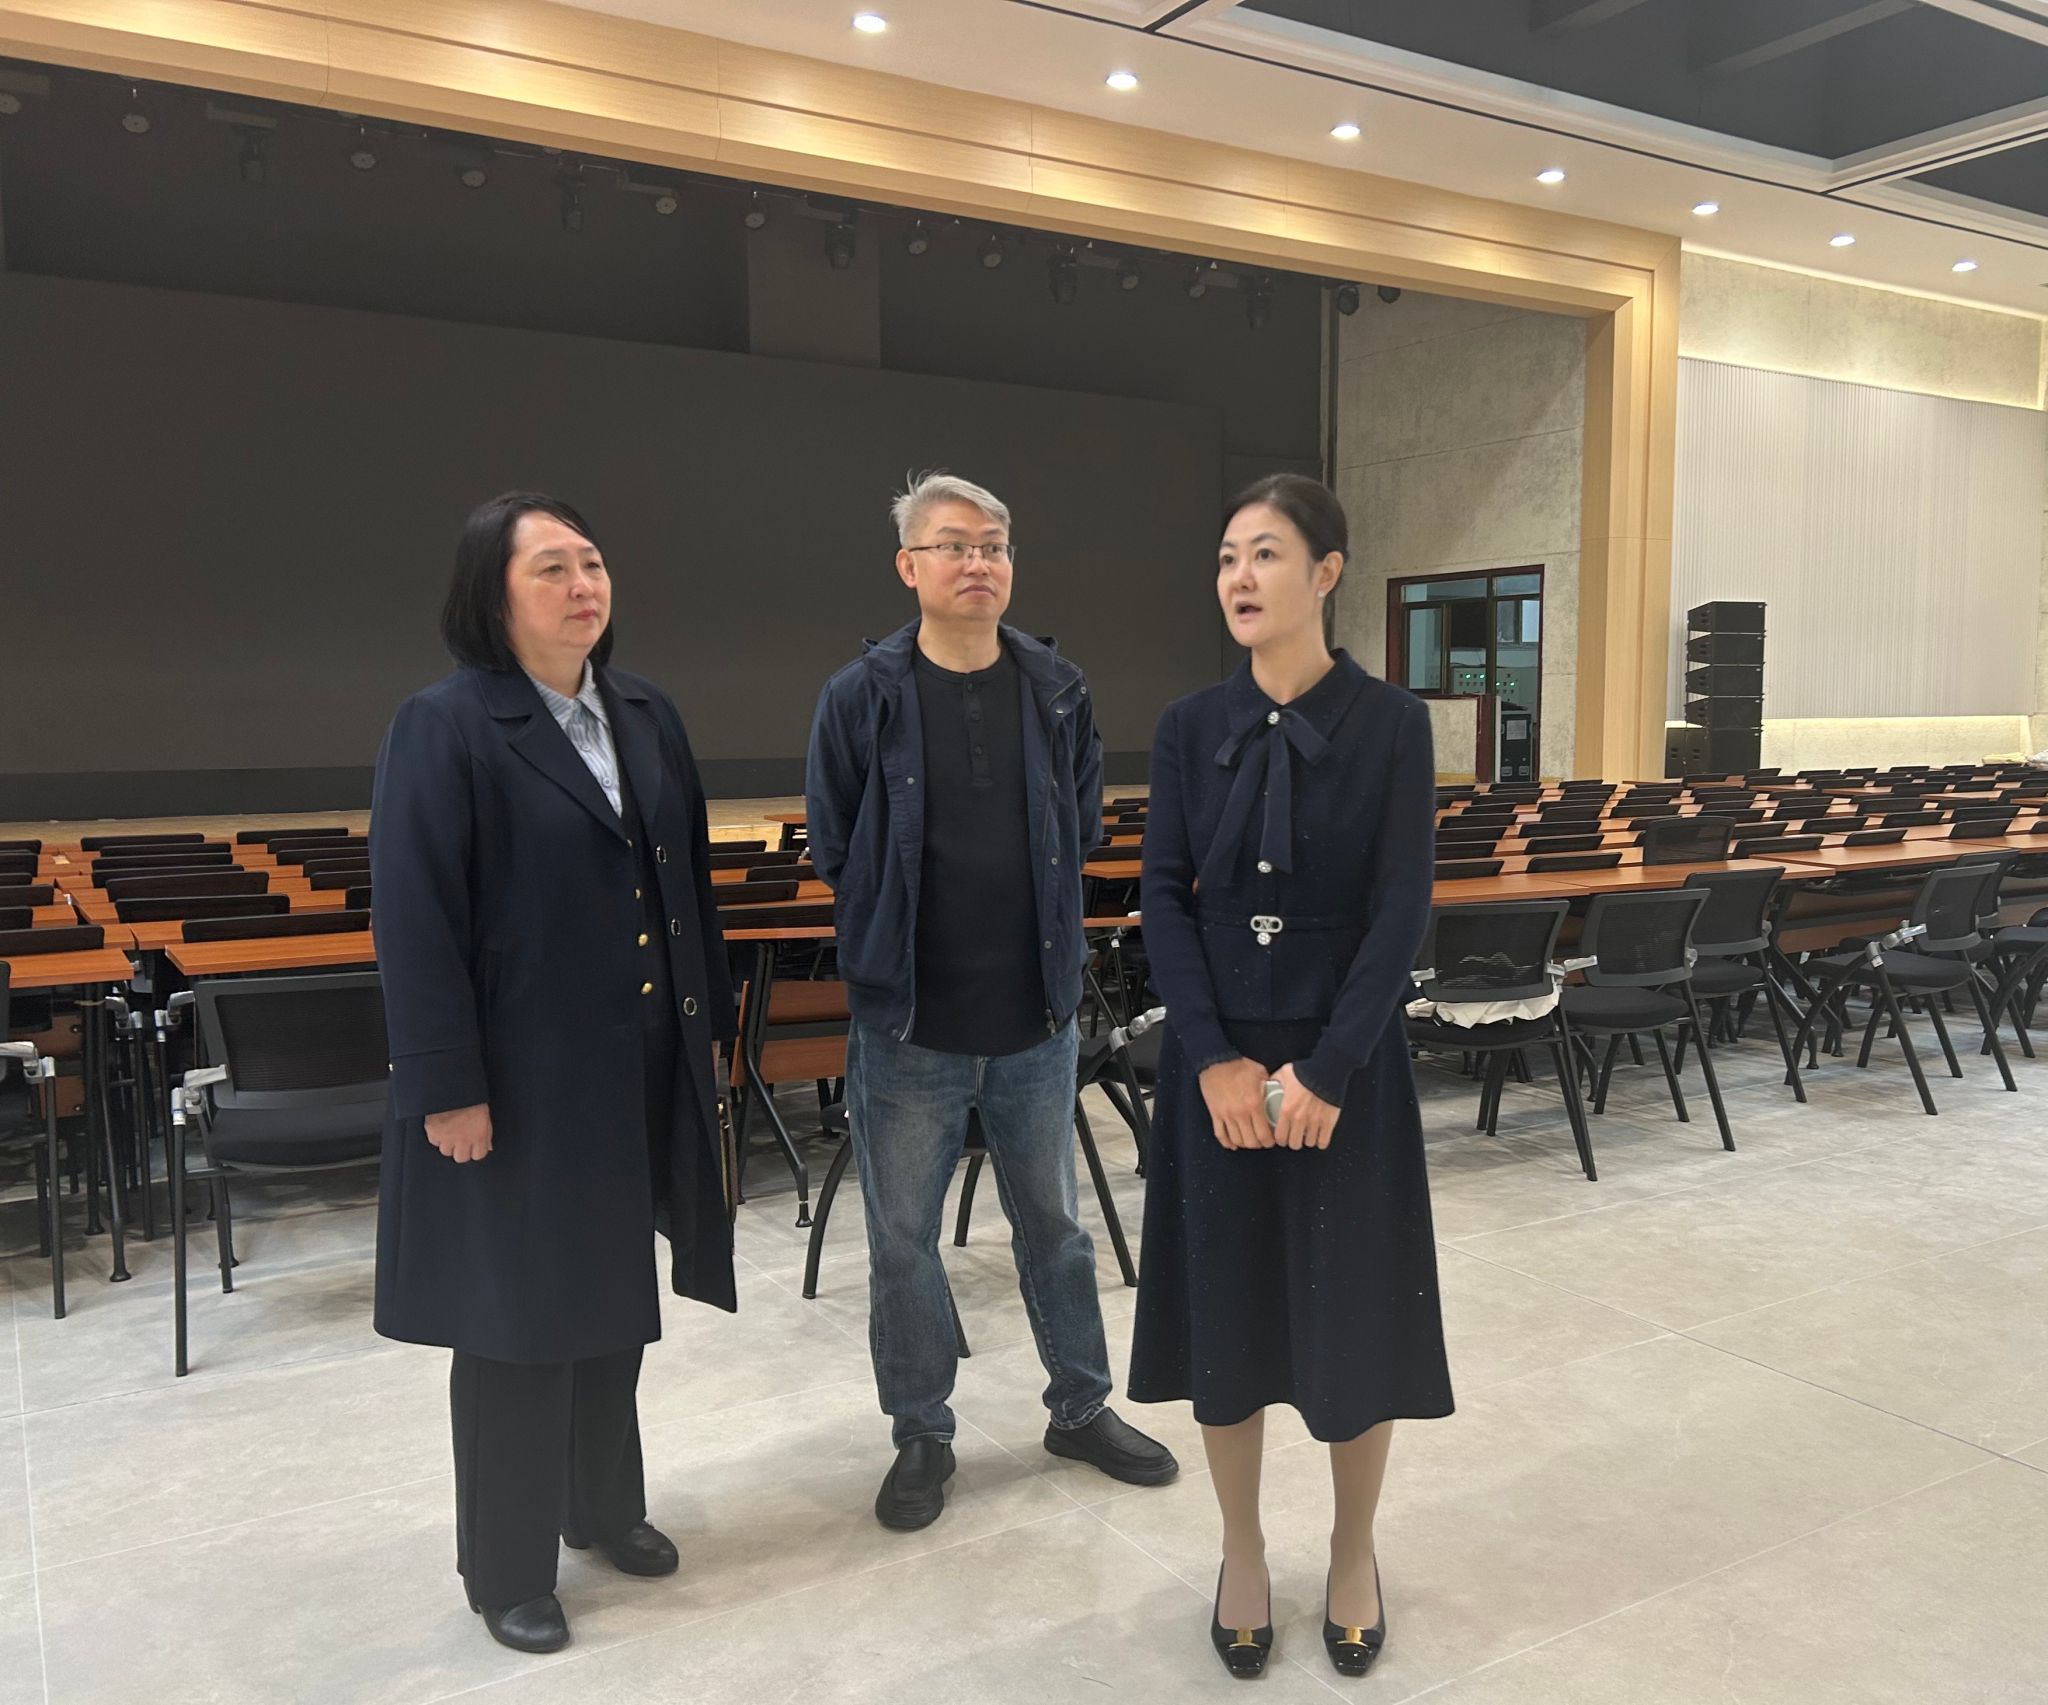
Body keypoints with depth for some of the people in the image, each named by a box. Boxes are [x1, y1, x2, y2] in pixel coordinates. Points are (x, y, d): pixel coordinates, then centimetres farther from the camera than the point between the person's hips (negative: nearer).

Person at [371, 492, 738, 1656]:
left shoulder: (647, 715, 7)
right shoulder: (445, 728, -12)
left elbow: (690, 883, 11)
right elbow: (417, 921, -15)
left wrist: (711, 1023, 11)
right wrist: (447, 1087, -17)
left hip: (641, 1068, 6)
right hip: (523, 1077, -6)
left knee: (613, 1298, 20)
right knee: (521, 1315, 7)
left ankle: (605, 1504, 40)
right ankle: (508, 1568, 26)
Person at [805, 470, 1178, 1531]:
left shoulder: (1057, 690, 0)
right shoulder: (863, 697, -7)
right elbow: (832, 846, 0)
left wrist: (1041, 936, 6)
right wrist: (899, 943, 3)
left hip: (1036, 1017, 2)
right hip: (908, 1025, -2)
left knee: (1052, 1223, 18)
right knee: (904, 1240, 10)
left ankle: (1082, 1408, 36)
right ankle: (921, 1436, 29)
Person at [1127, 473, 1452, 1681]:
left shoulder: (1391, 723, -6)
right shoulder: (1192, 728, 2)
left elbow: (1401, 912, -10)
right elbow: (1164, 899, -2)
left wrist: (1326, 1069, -16)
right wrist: (1215, 1059, -13)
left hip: (1345, 1060, -2)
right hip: (1217, 1059, 2)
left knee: (1350, 1309, 7)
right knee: (1226, 1306, 10)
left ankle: (1356, 1554, 31)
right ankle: (1243, 1555, 30)